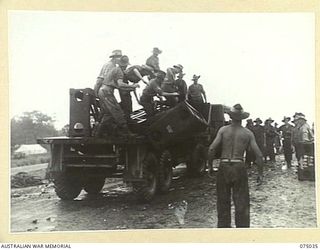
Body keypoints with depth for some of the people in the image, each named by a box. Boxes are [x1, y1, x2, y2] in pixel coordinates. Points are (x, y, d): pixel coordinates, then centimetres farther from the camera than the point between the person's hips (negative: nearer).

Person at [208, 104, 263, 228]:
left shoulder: (223, 130, 0)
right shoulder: (248, 133, 2)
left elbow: (211, 149, -9)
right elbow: (259, 155, -3)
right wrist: (260, 173, 6)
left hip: (224, 168, 0)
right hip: (239, 168, 0)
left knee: (223, 203, 13)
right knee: (242, 204, 7)